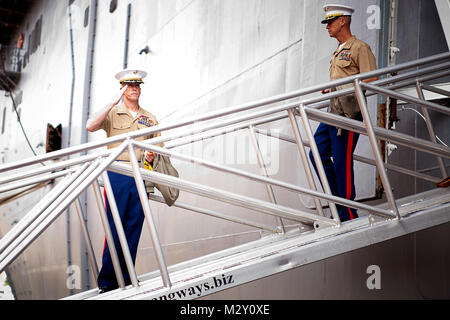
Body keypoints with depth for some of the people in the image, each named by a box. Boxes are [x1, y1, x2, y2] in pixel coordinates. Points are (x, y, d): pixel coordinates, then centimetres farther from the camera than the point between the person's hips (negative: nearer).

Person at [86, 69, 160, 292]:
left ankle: (126, 275, 12)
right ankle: (107, 280, 0)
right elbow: (90, 126, -16)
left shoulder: (149, 118, 16)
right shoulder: (112, 113, 4)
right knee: (115, 226, -6)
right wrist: (113, 102, -16)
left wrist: (151, 155, -1)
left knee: (134, 226, 4)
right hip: (117, 173, -4)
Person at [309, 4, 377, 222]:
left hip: (348, 113, -9)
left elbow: (372, 81, -13)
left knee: (342, 162, -7)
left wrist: (345, 90, -20)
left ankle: (348, 215, 1)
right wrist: (331, 90, 10)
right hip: (332, 111, 9)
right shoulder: (338, 51, 22)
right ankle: (338, 199, 13)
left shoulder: (360, 48, -6)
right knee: (318, 155, 4)